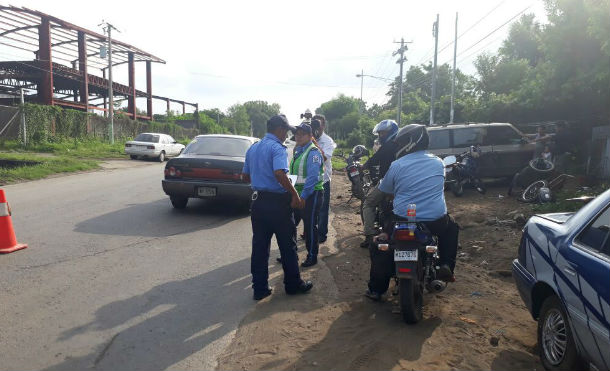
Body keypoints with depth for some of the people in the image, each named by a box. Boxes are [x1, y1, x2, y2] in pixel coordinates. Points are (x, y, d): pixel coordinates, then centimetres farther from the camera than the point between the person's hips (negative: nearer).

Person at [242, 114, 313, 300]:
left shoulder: (253, 148, 12)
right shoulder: (277, 148, -14)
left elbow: (246, 175, 18)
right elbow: (280, 173, -29)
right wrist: (296, 195, -22)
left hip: (258, 201, 7)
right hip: (277, 202, -7)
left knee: (259, 247, 11)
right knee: (288, 246, 8)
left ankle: (259, 288, 17)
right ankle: (293, 284, 22)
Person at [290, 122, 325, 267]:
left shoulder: (313, 152, -14)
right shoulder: (297, 151, 13)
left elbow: (313, 178, -21)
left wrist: (303, 196, -24)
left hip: (311, 195, -8)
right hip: (297, 194, 8)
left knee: (310, 226, 3)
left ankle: (312, 256, 18)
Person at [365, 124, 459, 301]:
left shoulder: (397, 166, -4)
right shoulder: (438, 162, 8)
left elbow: (384, 191, 8)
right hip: (436, 222, 3)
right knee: (451, 227, 35)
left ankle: (376, 288, 19)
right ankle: (446, 266, 19)